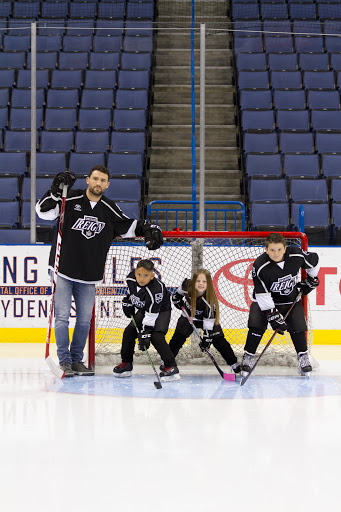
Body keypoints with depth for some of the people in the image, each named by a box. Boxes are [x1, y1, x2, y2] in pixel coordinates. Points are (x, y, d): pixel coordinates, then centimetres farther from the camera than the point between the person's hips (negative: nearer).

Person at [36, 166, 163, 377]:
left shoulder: (109, 209, 5)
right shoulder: (71, 199, -5)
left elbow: (129, 225, 13)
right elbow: (44, 211, -12)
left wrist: (149, 229, -4)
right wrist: (56, 192, -26)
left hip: (89, 275, 4)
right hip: (63, 271, -4)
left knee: (85, 319, 8)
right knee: (62, 316, -4)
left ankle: (77, 359, 20)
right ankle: (65, 361, 4)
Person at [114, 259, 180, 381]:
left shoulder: (155, 290, -36)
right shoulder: (131, 278, -17)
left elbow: (151, 315, -34)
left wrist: (145, 334, -35)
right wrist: (128, 302, 3)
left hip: (160, 311, -7)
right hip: (142, 309, 7)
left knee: (156, 337, -24)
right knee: (129, 332, -1)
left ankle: (171, 367, -21)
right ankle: (126, 364, 15)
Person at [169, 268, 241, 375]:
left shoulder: (209, 300, -34)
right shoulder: (188, 286, -25)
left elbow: (209, 322, -30)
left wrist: (206, 338, -30)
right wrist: (178, 299, -9)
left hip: (207, 318, -3)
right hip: (189, 316, 3)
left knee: (218, 340, -12)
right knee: (178, 337, -13)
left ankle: (234, 363, -3)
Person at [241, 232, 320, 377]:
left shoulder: (297, 255, -22)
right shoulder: (260, 266, -29)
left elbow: (314, 261, 1)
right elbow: (262, 294, -26)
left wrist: (311, 280, 8)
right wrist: (272, 315, -29)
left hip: (291, 299, 2)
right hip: (266, 300, -2)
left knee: (297, 326, -7)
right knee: (256, 326, -17)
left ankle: (303, 357, 12)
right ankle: (248, 357, -2)